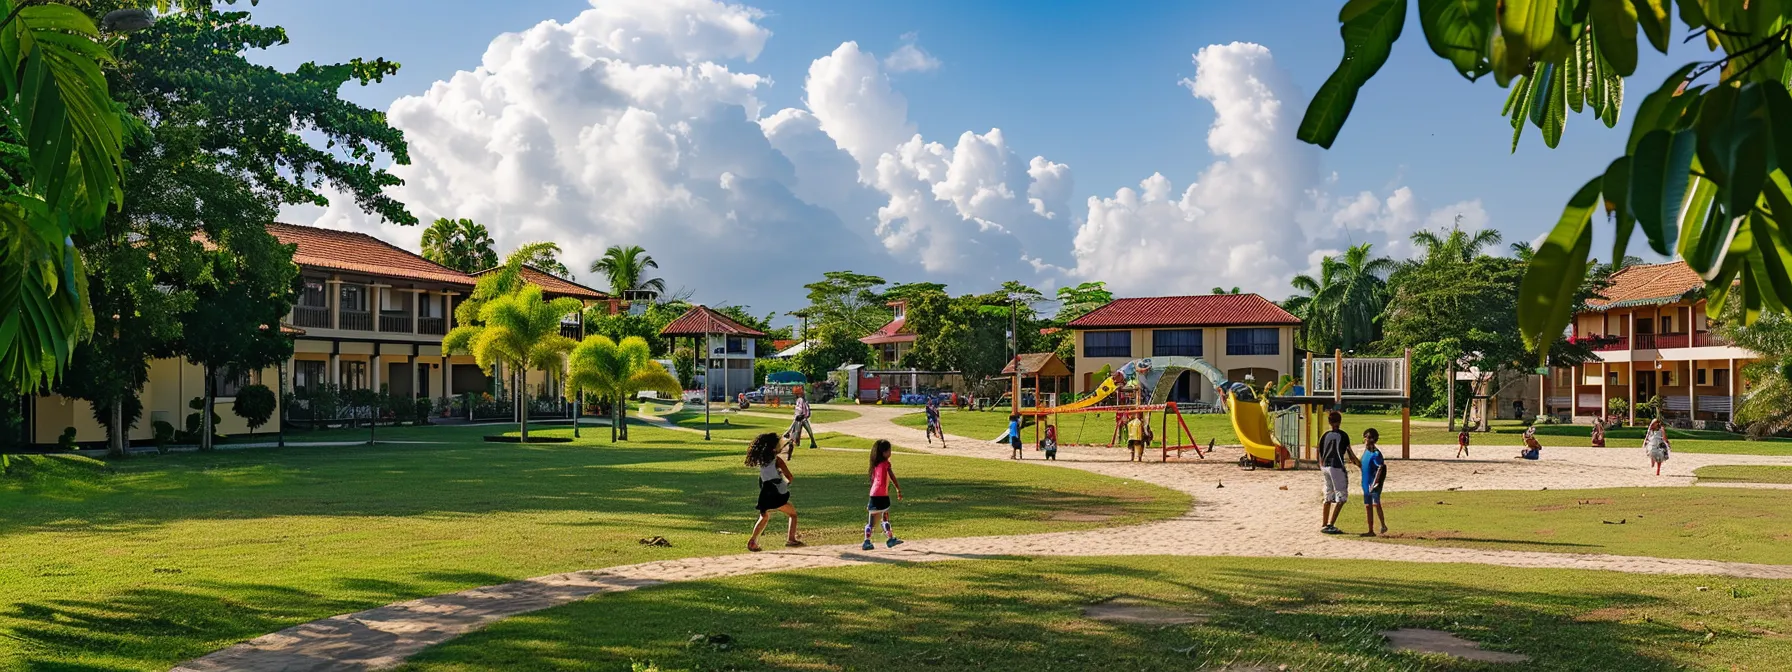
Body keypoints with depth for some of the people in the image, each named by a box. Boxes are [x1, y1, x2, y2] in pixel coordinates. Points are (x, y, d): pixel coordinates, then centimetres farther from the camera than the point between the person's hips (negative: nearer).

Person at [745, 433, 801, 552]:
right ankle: (791, 539, 4)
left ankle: (752, 541, 14)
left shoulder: (761, 460, 10)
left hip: (765, 496, 6)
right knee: (793, 514, 14)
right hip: (777, 497, -6)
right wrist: (788, 482, 14)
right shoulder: (777, 460, -8)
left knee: (764, 518, 26)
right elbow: (790, 477, -8)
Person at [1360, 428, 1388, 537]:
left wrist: (1374, 483, -24)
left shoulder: (1376, 453, -15)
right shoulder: (1366, 451, 10)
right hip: (1366, 483, 8)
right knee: (1367, 506, 9)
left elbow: (1380, 468, -21)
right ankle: (1371, 530, 15)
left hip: (1374, 483, -8)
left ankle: (1383, 525, -1)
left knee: (1376, 504, -15)